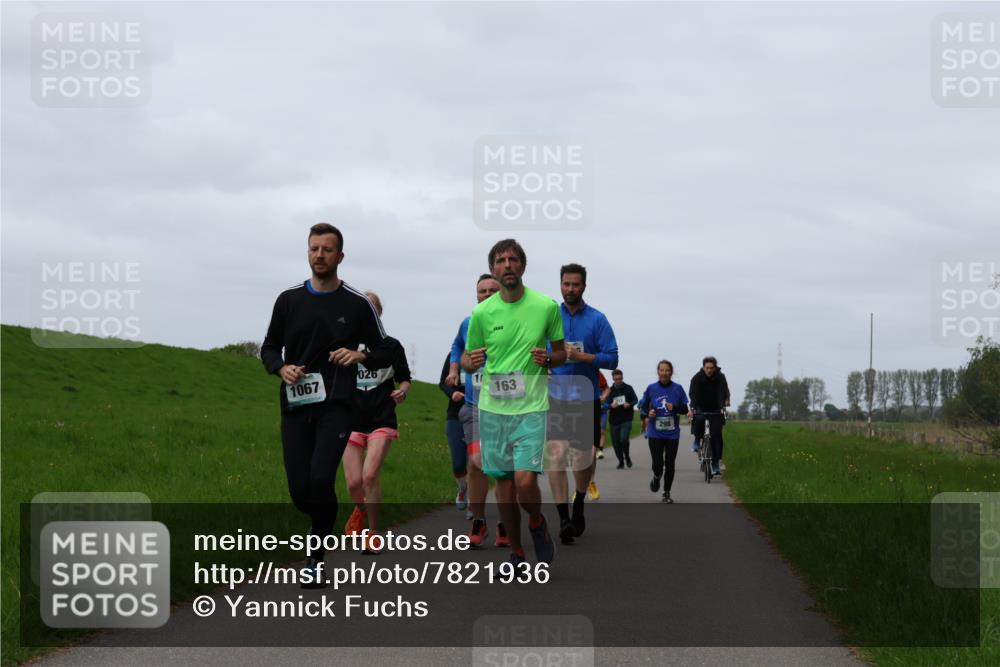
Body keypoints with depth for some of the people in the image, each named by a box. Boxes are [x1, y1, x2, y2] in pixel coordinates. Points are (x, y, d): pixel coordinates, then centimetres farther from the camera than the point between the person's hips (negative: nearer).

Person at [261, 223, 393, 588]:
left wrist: (360, 355, -12)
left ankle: (315, 557, -5)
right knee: (299, 492, -2)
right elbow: (269, 347, 16)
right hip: (295, 406, 3)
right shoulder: (288, 299, 8)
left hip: (336, 406, -3)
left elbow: (384, 353, 9)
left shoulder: (358, 304, 2)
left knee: (320, 478, -22)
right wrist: (282, 368, -5)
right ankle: (325, 520, 34)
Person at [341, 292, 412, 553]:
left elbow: (404, 379, 12)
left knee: (370, 475, -17)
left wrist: (403, 391, -9)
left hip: (382, 422, -2)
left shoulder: (391, 345, 4)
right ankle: (361, 508, 34)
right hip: (352, 421, 2)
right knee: (354, 483, -3)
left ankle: (374, 533, -1)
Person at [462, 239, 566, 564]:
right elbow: (467, 360, 11)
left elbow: (561, 353, 9)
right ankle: (516, 551, 23)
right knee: (503, 484, 6)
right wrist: (470, 362, -13)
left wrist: (547, 359, -14)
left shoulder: (546, 306, -2)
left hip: (531, 406, -2)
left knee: (525, 480, -16)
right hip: (492, 407, 2)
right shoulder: (482, 312, 1)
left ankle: (537, 523, 16)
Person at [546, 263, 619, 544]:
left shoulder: (597, 319, 0)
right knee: (556, 455, -14)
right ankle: (564, 519, -13)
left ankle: (579, 504, 37)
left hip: (586, 398, 0)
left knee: (584, 458, 8)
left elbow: (611, 358, -5)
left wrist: (581, 356, -18)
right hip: (555, 397, 0)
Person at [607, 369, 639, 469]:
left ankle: (627, 457, 9)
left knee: (623, 439, -19)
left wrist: (629, 404, -14)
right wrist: (611, 405, -19)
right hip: (614, 420, 3)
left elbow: (635, 400, 7)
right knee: (615, 442, 3)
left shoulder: (628, 388, 3)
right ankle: (621, 462, 21)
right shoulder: (610, 390, 5)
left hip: (626, 419, -3)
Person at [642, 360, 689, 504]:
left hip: (672, 433, 0)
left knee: (670, 464, 3)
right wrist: (647, 413, -8)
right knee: (657, 464, -7)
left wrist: (674, 408, -16)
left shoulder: (677, 389, -1)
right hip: (655, 433, 0)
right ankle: (656, 477, 28)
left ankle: (667, 493, 18)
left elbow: (685, 410, 4)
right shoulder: (651, 388, -1)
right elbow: (643, 405, 13)